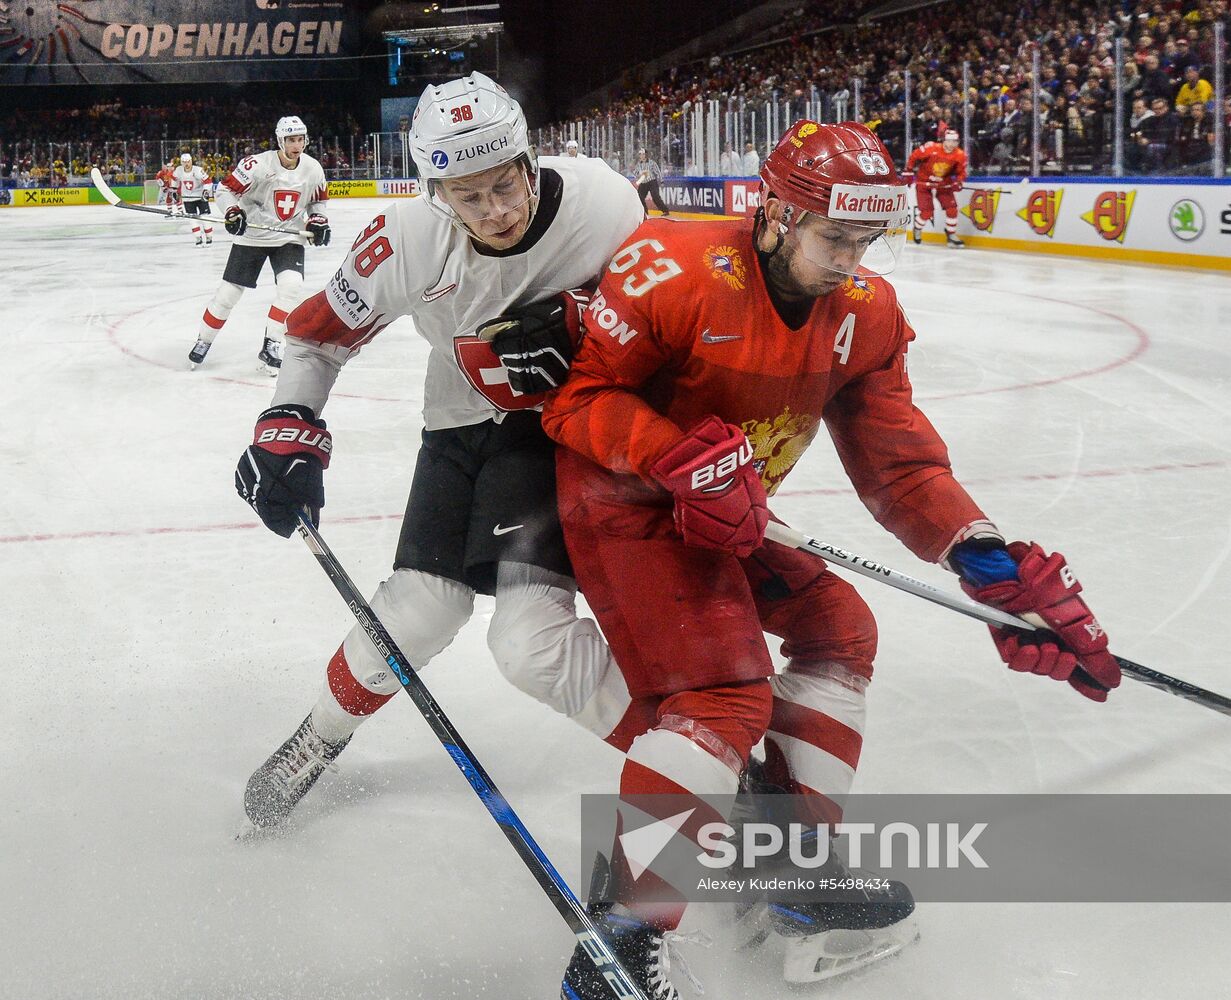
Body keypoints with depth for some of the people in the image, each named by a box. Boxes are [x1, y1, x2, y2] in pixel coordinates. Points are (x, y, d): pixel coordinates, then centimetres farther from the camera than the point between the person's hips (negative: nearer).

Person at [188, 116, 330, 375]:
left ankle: (271, 347, -9)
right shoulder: (258, 165, -19)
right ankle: (203, 341, 23)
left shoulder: (313, 169, -5)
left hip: (289, 237, 2)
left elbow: (318, 200, 14)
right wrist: (232, 212, -27)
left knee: (291, 285, -21)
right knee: (229, 292, 1)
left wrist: (318, 220, -2)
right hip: (253, 235, -2)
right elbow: (226, 188, -11)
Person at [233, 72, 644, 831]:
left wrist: (572, 323, -22)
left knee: (531, 642, -18)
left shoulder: (600, 201, -23)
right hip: (462, 426, 3)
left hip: (565, 425, -3)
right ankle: (321, 738, 33)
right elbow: (322, 330, -1)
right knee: (419, 613, 1)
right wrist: (289, 427, -10)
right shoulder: (409, 242, -17)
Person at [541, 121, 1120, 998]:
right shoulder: (676, 274, -24)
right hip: (624, 499, -8)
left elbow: (898, 455, -4)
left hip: (724, 517, 9)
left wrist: (995, 563, -15)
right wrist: (680, 457, -33)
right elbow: (578, 395, -19)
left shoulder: (865, 311, -3)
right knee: (723, 693, -20)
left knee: (836, 626, 11)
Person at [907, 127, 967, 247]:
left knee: (952, 208, -7)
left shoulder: (960, 156, -14)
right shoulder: (931, 148, -25)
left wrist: (958, 182, -21)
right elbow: (914, 157, -12)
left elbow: (961, 172, -1)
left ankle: (951, 235, 10)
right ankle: (917, 229, 23)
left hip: (944, 183, 4)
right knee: (926, 212, -9)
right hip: (924, 181, -4)